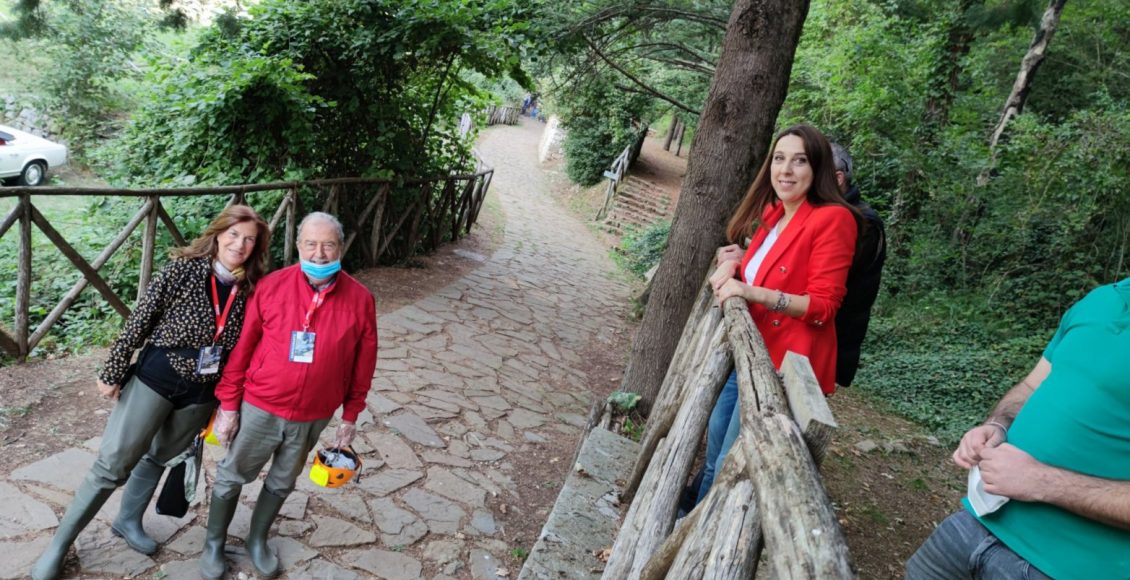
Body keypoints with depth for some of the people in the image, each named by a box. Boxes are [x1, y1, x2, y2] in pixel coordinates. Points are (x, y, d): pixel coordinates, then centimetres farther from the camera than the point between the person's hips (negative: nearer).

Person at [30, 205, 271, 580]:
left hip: (201, 393, 4)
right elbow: (140, 320, -10)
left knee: (159, 458, 22)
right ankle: (60, 543, 19)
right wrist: (113, 371, -8)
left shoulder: (251, 290, -5)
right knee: (113, 463, 1)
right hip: (156, 378, -3)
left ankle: (128, 521, 44)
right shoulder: (183, 268, -14)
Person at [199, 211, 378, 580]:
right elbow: (242, 348, -6)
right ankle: (214, 544, 41)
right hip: (260, 408, -1)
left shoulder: (360, 299, -11)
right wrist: (228, 405, -3)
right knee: (232, 476, 16)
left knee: (282, 483, 21)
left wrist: (350, 416, 3)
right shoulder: (271, 286, -13)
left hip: (314, 417, 1)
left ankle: (257, 540, 45)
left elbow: (363, 364, -2)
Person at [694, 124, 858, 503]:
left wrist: (752, 292, -29)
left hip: (785, 359, -9)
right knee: (715, 443, 23)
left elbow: (822, 306, -20)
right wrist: (736, 262, 2)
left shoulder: (832, 219, -16)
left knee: (731, 466, 0)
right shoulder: (773, 214, 8)